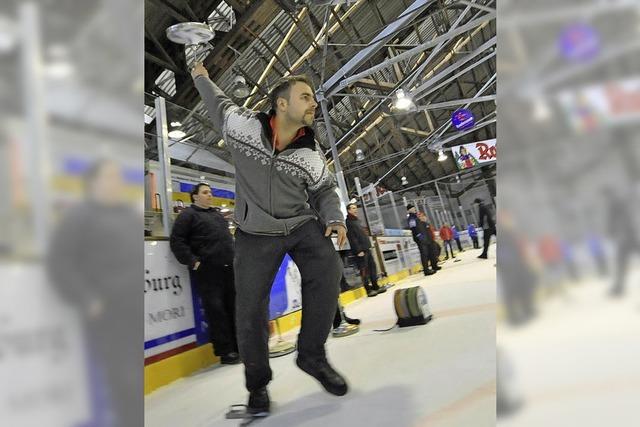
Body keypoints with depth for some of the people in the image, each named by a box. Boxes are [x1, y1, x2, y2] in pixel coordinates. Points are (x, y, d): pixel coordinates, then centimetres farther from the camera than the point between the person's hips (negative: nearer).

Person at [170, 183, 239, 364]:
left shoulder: (217, 214, 22)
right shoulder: (188, 215, 0)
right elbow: (176, 241, -8)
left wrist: (234, 256, 21)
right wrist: (192, 261, -14)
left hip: (229, 268, 7)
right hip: (207, 271, -7)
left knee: (234, 307, 10)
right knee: (216, 309, -4)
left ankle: (239, 345, 21)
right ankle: (225, 351, 6)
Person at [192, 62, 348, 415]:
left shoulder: (311, 154, -3)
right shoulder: (242, 124, -8)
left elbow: (325, 190, 9)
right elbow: (219, 104, 14)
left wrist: (334, 218, -8)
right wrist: (202, 79, 31)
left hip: (302, 224, 2)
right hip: (255, 233, -1)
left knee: (327, 272, -24)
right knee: (250, 309, -1)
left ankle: (311, 354, -4)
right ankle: (257, 383, 21)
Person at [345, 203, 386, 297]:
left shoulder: (357, 220, 20)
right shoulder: (348, 222, -9)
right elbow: (352, 238, -17)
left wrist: (369, 245, 17)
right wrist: (358, 250, -20)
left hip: (366, 248, 9)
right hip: (360, 250, -9)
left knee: (372, 266, 10)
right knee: (364, 270, -5)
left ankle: (375, 286, 17)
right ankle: (369, 290, 0)